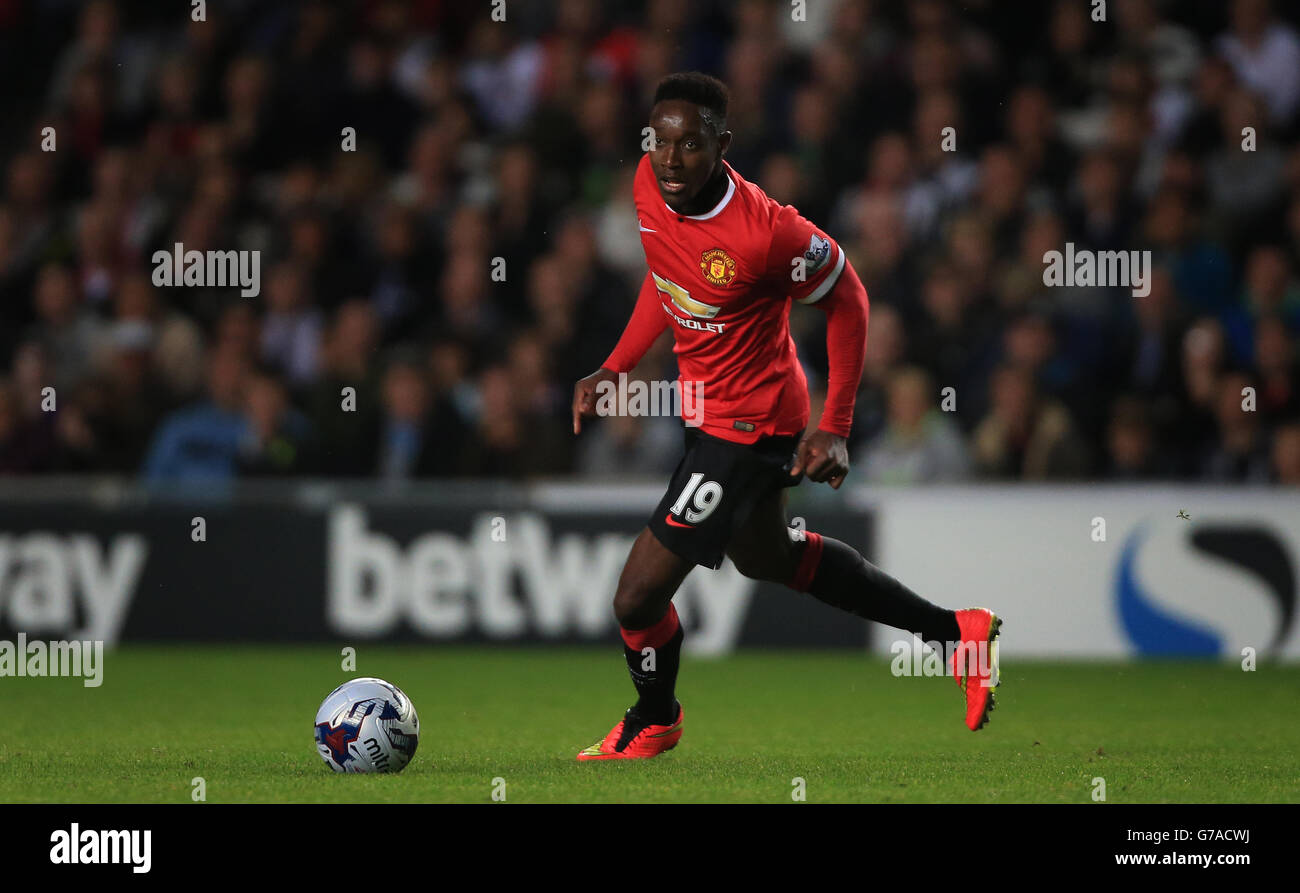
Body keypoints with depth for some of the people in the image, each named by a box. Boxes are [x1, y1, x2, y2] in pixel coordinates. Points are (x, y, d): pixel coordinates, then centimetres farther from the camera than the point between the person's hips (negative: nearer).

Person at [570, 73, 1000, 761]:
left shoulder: (764, 231, -32)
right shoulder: (650, 187, -11)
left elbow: (846, 299, -16)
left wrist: (836, 429, -15)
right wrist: (614, 369, 4)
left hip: (746, 425, -9)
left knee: (638, 598, -5)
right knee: (765, 557, 31)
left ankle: (653, 720, 29)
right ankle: (954, 632, 43)